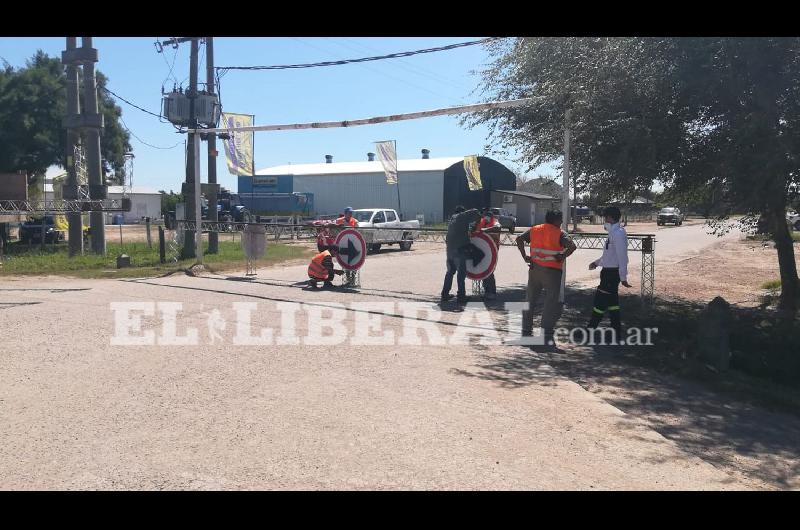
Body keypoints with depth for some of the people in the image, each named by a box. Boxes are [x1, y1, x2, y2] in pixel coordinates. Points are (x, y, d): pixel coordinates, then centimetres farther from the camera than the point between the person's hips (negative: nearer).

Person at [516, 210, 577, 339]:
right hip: (552, 272, -5)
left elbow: (519, 239, 5)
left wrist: (525, 256, 5)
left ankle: (526, 329, 21)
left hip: (534, 269, 5)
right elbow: (572, 246, -22)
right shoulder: (560, 234, -8)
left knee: (530, 300, 15)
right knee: (551, 302, 4)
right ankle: (546, 331, 3)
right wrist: (563, 257, -8)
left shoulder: (535, 230, 7)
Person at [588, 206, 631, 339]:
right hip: (609, 271, 10)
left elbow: (622, 256, -21)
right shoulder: (614, 232, 12)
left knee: (600, 300, -2)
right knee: (612, 302, 14)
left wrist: (623, 277, -21)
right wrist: (596, 262, 16)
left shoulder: (618, 233, -19)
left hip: (611, 273, -10)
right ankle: (616, 332, 21)